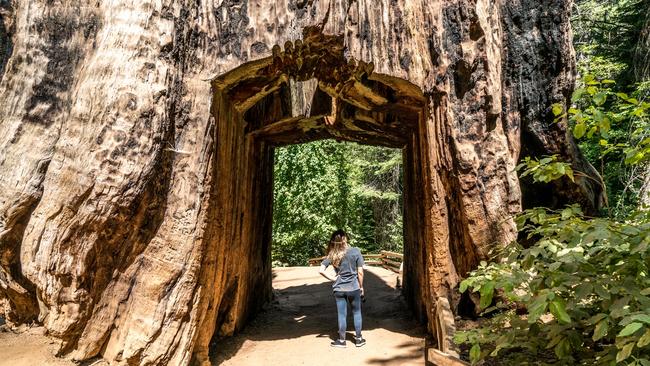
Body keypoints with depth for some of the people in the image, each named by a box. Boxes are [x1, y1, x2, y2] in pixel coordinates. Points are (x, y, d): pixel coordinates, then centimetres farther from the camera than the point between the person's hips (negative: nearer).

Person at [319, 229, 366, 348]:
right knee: (356, 313, 16)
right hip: (354, 288, -1)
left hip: (339, 289, 1)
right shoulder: (355, 251, -10)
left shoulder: (332, 255, -5)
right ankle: (358, 339, 27)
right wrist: (361, 287, 4)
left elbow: (321, 270, -12)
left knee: (342, 314, 11)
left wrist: (333, 278, -2)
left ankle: (341, 340, 23)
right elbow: (360, 272, -7)